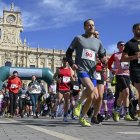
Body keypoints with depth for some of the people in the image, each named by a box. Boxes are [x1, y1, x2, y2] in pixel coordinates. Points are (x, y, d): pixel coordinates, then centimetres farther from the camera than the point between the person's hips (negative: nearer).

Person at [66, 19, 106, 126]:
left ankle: (82, 118, 19)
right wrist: (72, 63, -7)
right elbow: (68, 52, 10)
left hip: (92, 71, 4)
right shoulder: (78, 38, 7)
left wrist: (103, 59, -4)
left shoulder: (98, 42, 16)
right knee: (91, 88, -29)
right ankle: (79, 103, -2)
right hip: (81, 69, -4)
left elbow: (102, 56, 21)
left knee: (91, 97, 1)